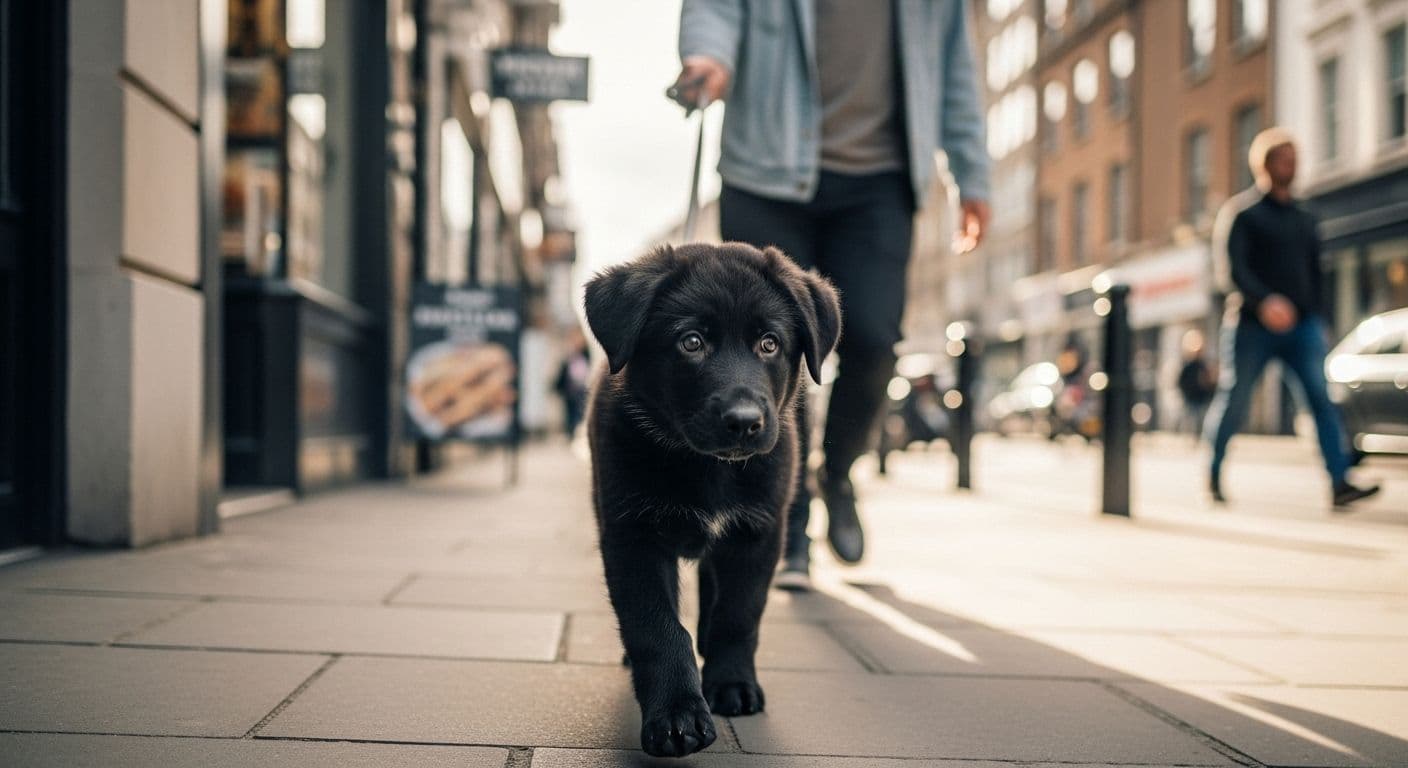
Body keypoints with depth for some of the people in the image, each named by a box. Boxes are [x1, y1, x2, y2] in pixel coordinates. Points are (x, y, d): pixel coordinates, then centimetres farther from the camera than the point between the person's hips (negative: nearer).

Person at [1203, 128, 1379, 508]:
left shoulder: (1305, 221, 17)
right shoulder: (1247, 216, 0)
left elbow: (1314, 274, 22)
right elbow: (1238, 268, -13)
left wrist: (1317, 320, 17)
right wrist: (1264, 302, -28)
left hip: (1302, 327, 4)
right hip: (1254, 326, -4)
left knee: (1322, 398, -12)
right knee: (1234, 401, 3)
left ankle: (1340, 483, -19)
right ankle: (1214, 475, 21)